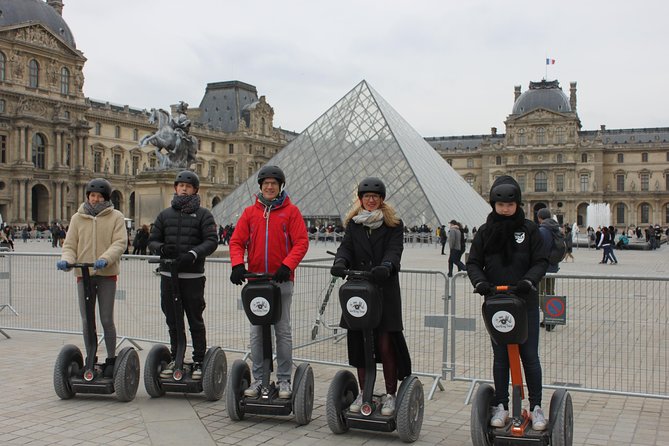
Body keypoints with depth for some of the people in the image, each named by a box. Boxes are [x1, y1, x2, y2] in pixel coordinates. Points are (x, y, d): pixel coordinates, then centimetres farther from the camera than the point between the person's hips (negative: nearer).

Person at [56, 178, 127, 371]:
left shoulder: (116, 217, 1)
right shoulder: (78, 218, 9)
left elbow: (119, 243, -8)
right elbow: (70, 244, 8)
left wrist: (105, 259, -25)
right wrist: (66, 260, -13)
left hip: (107, 274, -3)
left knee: (107, 320, 1)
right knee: (86, 321, 7)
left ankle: (111, 359, 15)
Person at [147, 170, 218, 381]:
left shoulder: (203, 214, 2)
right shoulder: (165, 215, 15)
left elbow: (211, 241, -8)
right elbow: (152, 240, 13)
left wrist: (193, 254, -24)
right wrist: (161, 248, -10)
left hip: (193, 276, -4)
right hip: (168, 275, 4)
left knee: (195, 320, 1)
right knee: (172, 320, 12)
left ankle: (199, 361, 9)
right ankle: (175, 359, 24)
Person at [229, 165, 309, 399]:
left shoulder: (291, 211, 1)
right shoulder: (250, 212, 8)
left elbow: (301, 242, -5)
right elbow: (236, 241, 6)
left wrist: (287, 266, -18)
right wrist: (237, 265, -12)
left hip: (281, 279, -2)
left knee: (283, 331, 4)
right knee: (257, 332, 7)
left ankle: (284, 380, 12)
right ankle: (257, 379, 16)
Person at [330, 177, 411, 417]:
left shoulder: (394, 224, 4)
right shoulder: (353, 224, 14)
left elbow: (394, 250, -10)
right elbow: (346, 247, 1)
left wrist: (386, 266, -31)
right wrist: (340, 262, -22)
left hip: (385, 291, -3)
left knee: (385, 345, -6)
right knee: (358, 343, 7)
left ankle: (390, 395, 8)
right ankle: (363, 392, 21)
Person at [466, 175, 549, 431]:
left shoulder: (529, 229, -1)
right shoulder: (485, 232, 3)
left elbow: (541, 262, -2)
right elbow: (473, 262, 4)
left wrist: (529, 280, -21)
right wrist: (480, 281, -16)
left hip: (525, 302, -1)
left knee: (529, 354, 3)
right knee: (500, 356, 9)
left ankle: (536, 407, 14)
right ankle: (501, 405, 18)